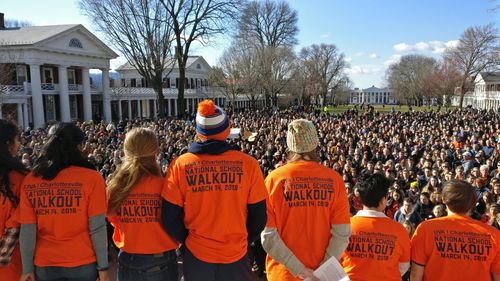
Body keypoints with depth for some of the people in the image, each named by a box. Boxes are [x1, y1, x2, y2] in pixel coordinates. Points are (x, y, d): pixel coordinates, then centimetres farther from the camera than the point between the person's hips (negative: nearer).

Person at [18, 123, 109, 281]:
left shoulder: (30, 181, -5)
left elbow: (27, 231, -3)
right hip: (82, 263, -3)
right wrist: (103, 266, -6)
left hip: (44, 265, 3)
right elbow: (97, 227, -13)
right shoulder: (91, 178, -15)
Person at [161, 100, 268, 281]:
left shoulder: (180, 165, -11)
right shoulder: (248, 164, -12)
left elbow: (169, 219, -6)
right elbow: (259, 217, -5)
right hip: (236, 258, 0)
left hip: (196, 256, 1)